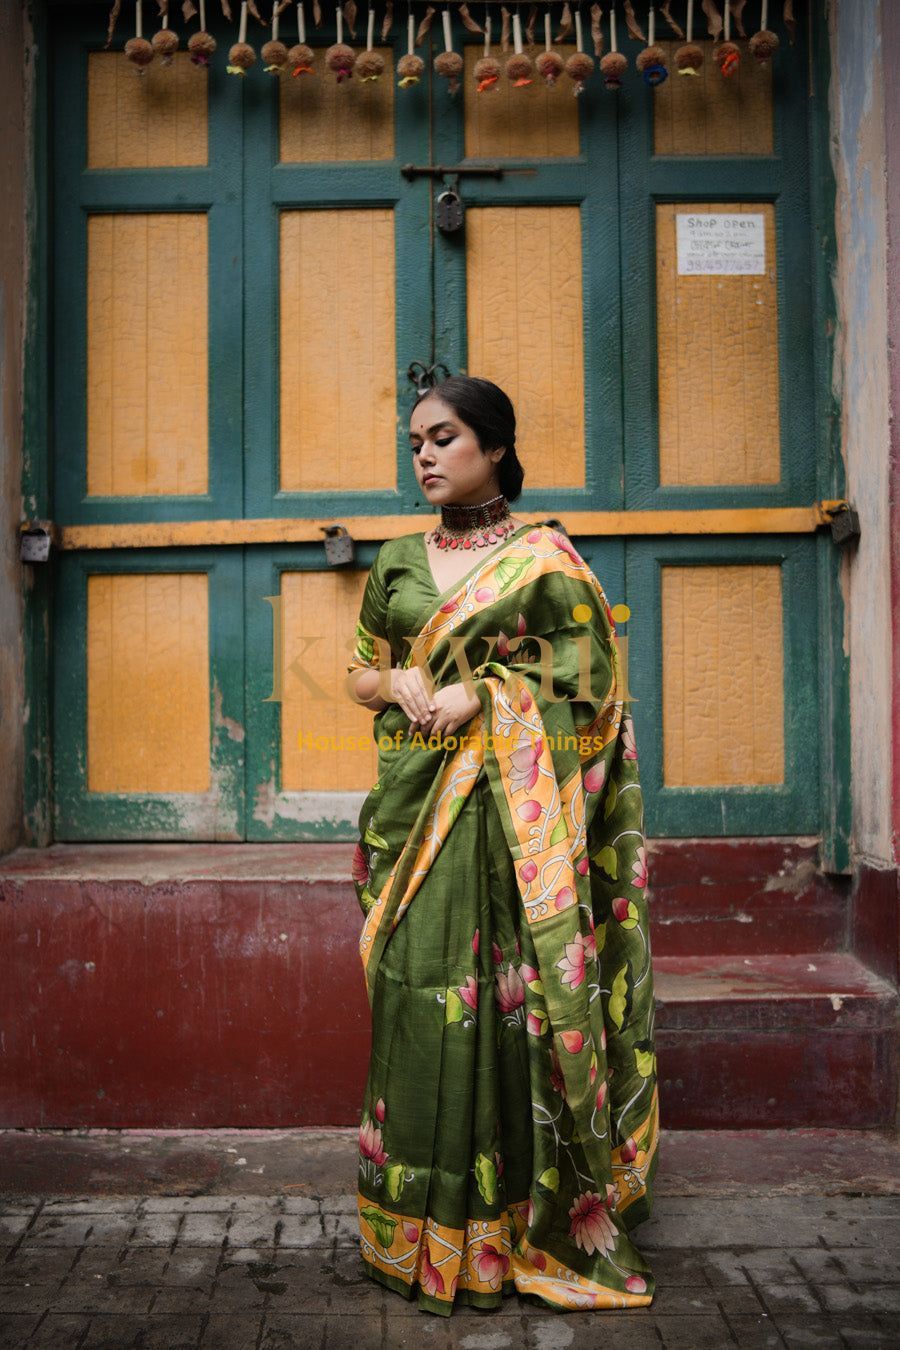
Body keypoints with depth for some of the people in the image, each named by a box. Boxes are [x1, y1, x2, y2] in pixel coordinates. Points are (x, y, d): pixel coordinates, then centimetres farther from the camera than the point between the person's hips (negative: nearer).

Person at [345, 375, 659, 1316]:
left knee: (500, 1001, -5)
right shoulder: (397, 561, 14)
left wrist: (482, 693, -12)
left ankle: (502, 1230, 7)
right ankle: (418, 1234, 11)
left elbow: (587, 676, -3)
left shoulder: (543, 557, 1)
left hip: (505, 809, -3)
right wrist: (399, 682, -4)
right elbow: (360, 674, 18)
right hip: (413, 804, 4)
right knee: (418, 992, 1)